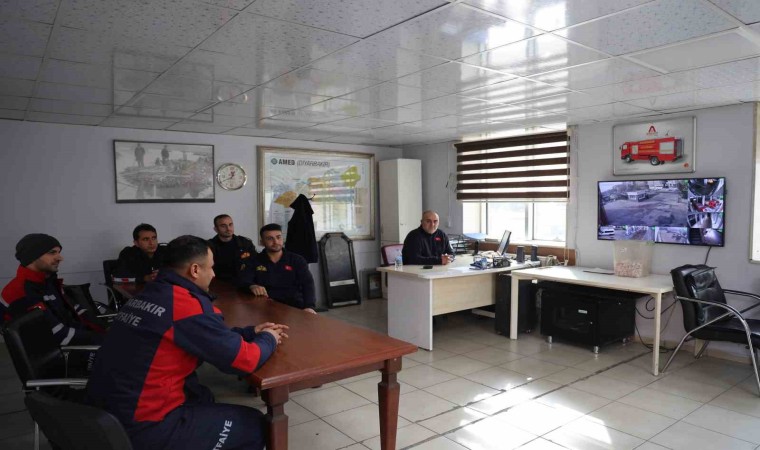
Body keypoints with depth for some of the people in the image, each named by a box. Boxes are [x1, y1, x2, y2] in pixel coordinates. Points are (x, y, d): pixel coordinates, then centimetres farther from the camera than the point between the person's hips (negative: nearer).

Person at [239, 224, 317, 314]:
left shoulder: (297, 260, 9)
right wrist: (252, 286, -27)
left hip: (295, 306, 0)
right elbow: (243, 279, -1)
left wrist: (309, 306, -23)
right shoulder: (255, 260, 12)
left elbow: (308, 283, -3)